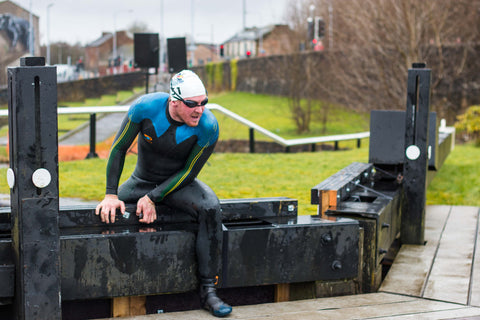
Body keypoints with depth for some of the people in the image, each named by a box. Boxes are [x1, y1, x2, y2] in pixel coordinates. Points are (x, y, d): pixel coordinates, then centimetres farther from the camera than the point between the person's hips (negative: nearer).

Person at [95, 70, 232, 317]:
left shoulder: (207, 126, -24)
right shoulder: (146, 107, -22)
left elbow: (188, 172, -16)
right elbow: (119, 148, -11)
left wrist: (153, 198, -22)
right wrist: (111, 195, -15)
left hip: (179, 183, -2)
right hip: (142, 180, 2)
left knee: (210, 209, -29)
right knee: (106, 213, -9)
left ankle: (208, 290, -22)